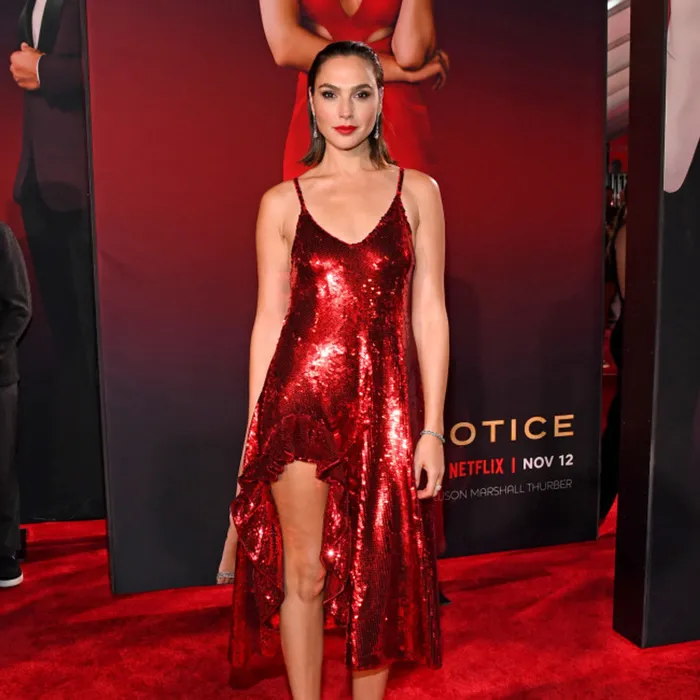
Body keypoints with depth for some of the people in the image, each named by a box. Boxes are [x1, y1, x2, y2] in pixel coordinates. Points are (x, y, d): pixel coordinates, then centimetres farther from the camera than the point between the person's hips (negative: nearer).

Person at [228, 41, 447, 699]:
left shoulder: (416, 191, 5)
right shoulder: (282, 201, 4)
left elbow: (429, 313, 2)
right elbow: (269, 317, 4)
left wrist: (432, 428, -2)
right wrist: (255, 428, 3)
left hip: (385, 405, 1)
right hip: (300, 402, 0)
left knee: (376, 576, 13)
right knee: (304, 573, 11)